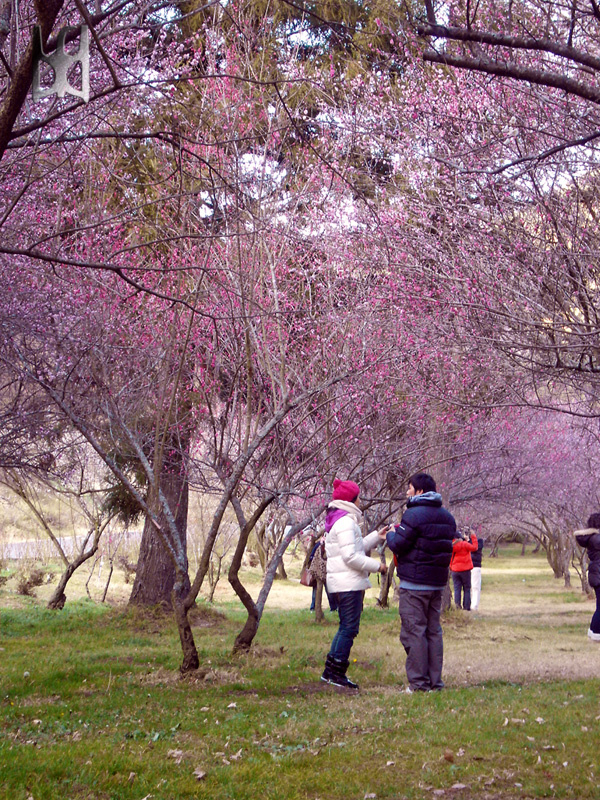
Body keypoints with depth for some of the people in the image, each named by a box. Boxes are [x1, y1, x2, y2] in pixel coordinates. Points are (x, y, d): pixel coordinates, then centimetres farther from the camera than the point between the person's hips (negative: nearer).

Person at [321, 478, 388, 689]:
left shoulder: (337, 520, 19)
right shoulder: (346, 522, -15)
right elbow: (350, 556, -21)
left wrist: (377, 536, 21)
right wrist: (377, 566, -13)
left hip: (341, 583, 11)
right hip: (348, 583, -11)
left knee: (346, 626, 15)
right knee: (349, 627, -7)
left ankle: (330, 671, 16)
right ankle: (337, 673, -5)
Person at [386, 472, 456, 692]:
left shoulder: (414, 515, -15)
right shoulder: (447, 517, 12)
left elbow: (398, 545, -15)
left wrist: (392, 534, 9)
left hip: (414, 583, -8)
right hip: (438, 582, 8)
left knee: (413, 631, -3)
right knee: (433, 630, 13)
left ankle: (419, 683, -4)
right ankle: (435, 681, 15)